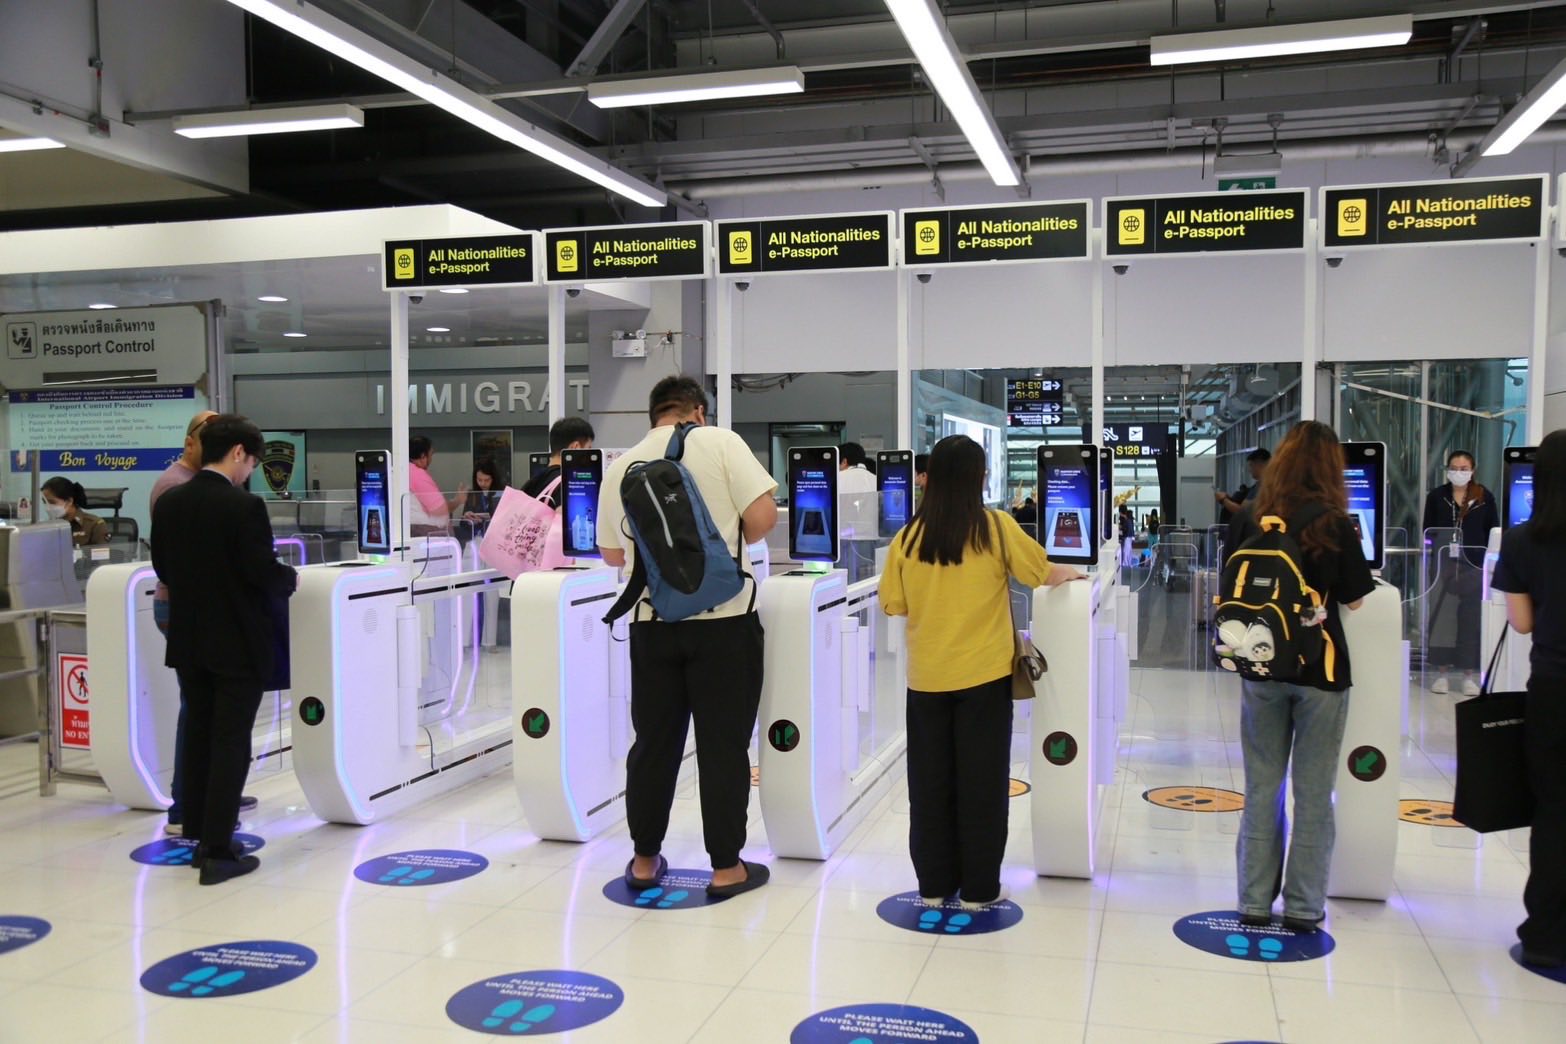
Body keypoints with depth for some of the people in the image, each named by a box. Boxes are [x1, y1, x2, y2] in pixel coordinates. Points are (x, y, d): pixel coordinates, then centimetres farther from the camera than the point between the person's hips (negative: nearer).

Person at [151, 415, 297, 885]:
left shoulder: (168, 503, 2)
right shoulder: (244, 506, -18)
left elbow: (162, 567, 9)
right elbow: (264, 573, -19)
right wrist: (290, 578, 1)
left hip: (188, 640, 7)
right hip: (239, 643, -6)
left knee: (197, 736, 15)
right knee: (231, 743, -1)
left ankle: (199, 835, 24)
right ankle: (218, 851, 1)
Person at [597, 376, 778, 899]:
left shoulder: (621, 467, 6)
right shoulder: (720, 443, -4)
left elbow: (612, 552, 15)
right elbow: (763, 517, -11)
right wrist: (729, 540, 9)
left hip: (652, 619, 3)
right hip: (723, 616, -3)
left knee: (654, 740, 13)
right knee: (723, 743, 5)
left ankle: (645, 860, 23)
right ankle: (726, 867, 12)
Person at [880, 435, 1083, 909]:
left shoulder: (908, 536, -2)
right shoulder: (997, 527, -7)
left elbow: (894, 605, 3)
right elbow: (1043, 575, 4)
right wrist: (1068, 574, 26)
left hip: (926, 678, 2)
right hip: (982, 675, -2)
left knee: (930, 783, 11)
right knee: (980, 782, 7)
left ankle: (933, 883, 18)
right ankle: (979, 887, 14)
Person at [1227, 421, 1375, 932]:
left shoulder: (1250, 519, -2)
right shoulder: (1335, 526, -10)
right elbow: (1354, 598, 0)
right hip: (1320, 669, -2)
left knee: (1262, 786, 11)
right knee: (1313, 792, 8)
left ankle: (1255, 900, 16)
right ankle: (1303, 905, 15)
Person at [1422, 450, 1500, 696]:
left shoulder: (1485, 497, 3)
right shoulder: (1436, 496, 3)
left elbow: (1494, 533, 6)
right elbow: (1427, 532, 6)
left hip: (1474, 566, 0)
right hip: (1443, 564, 0)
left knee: (1470, 619, 4)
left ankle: (1469, 674, 11)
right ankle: (1441, 673, 11)